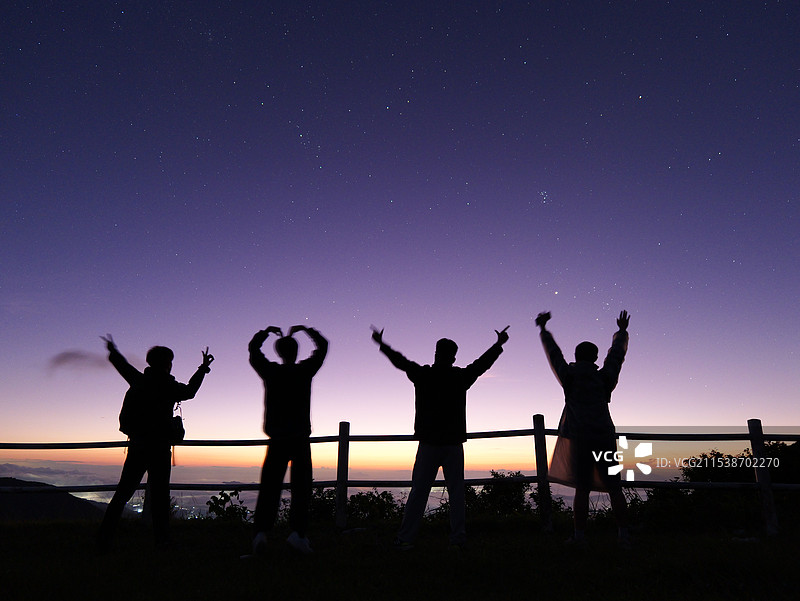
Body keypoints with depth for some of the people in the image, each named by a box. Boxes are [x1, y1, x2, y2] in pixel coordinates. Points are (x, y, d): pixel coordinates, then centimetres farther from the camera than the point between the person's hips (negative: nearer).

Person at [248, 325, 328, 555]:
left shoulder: (270, 371, 0)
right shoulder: (304, 370, -3)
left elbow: (253, 348, 18)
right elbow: (323, 346, 12)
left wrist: (266, 331, 29)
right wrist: (305, 329, 21)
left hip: (277, 440, 2)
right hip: (300, 439, -2)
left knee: (270, 487, 6)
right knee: (301, 486, 3)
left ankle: (261, 531, -2)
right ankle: (297, 531, -6)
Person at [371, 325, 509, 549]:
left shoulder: (422, 375, -1)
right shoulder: (461, 377, 0)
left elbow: (400, 361, 13)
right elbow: (483, 363, 14)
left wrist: (382, 344, 28)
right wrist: (499, 344, 29)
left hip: (428, 443, 0)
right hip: (454, 443, 0)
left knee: (418, 491, 2)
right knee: (456, 491, 6)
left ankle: (405, 538, 2)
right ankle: (458, 537, 6)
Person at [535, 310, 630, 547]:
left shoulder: (570, 377, 5)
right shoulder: (604, 378, 10)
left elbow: (553, 352, 16)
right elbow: (617, 353, 25)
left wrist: (543, 328, 30)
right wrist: (622, 331, 41)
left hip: (580, 440, -2)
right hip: (605, 438, 2)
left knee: (582, 488, -1)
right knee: (614, 488, 6)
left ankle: (580, 535, -1)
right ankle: (624, 535, 6)